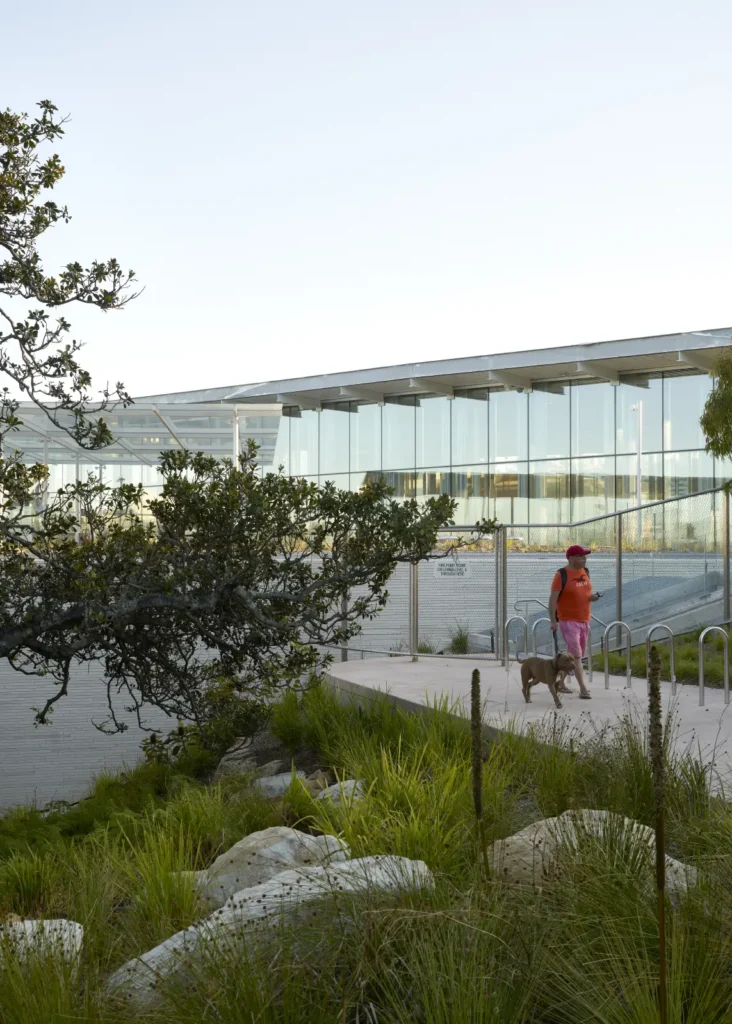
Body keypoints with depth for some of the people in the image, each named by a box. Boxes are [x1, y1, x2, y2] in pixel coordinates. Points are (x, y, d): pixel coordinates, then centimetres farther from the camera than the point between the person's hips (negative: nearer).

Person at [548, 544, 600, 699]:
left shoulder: (585, 572, 7)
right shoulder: (561, 575, -14)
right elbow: (553, 599, -14)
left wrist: (592, 596, -5)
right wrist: (553, 621, -19)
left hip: (584, 620, 7)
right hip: (568, 621, -7)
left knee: (572, 654, 15)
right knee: (576, 655, -10)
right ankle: (583, 688, -10)